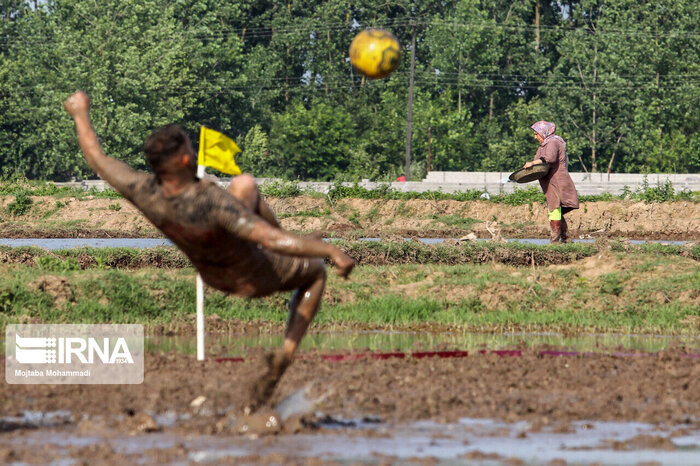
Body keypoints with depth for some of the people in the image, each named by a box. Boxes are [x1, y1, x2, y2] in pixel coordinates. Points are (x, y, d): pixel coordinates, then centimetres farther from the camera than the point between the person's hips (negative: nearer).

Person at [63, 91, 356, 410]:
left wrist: (81, 113, 3)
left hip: (210, 273, 6)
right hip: (253, 276, -6)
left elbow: (96, 158, -13)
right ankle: (284, 356, 14)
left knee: (246, 183, 23)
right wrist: (332, 251, -50)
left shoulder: (144, 193, -29)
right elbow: (274, 239, -50)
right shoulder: (213, 203, -45)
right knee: (315, 273, 25)